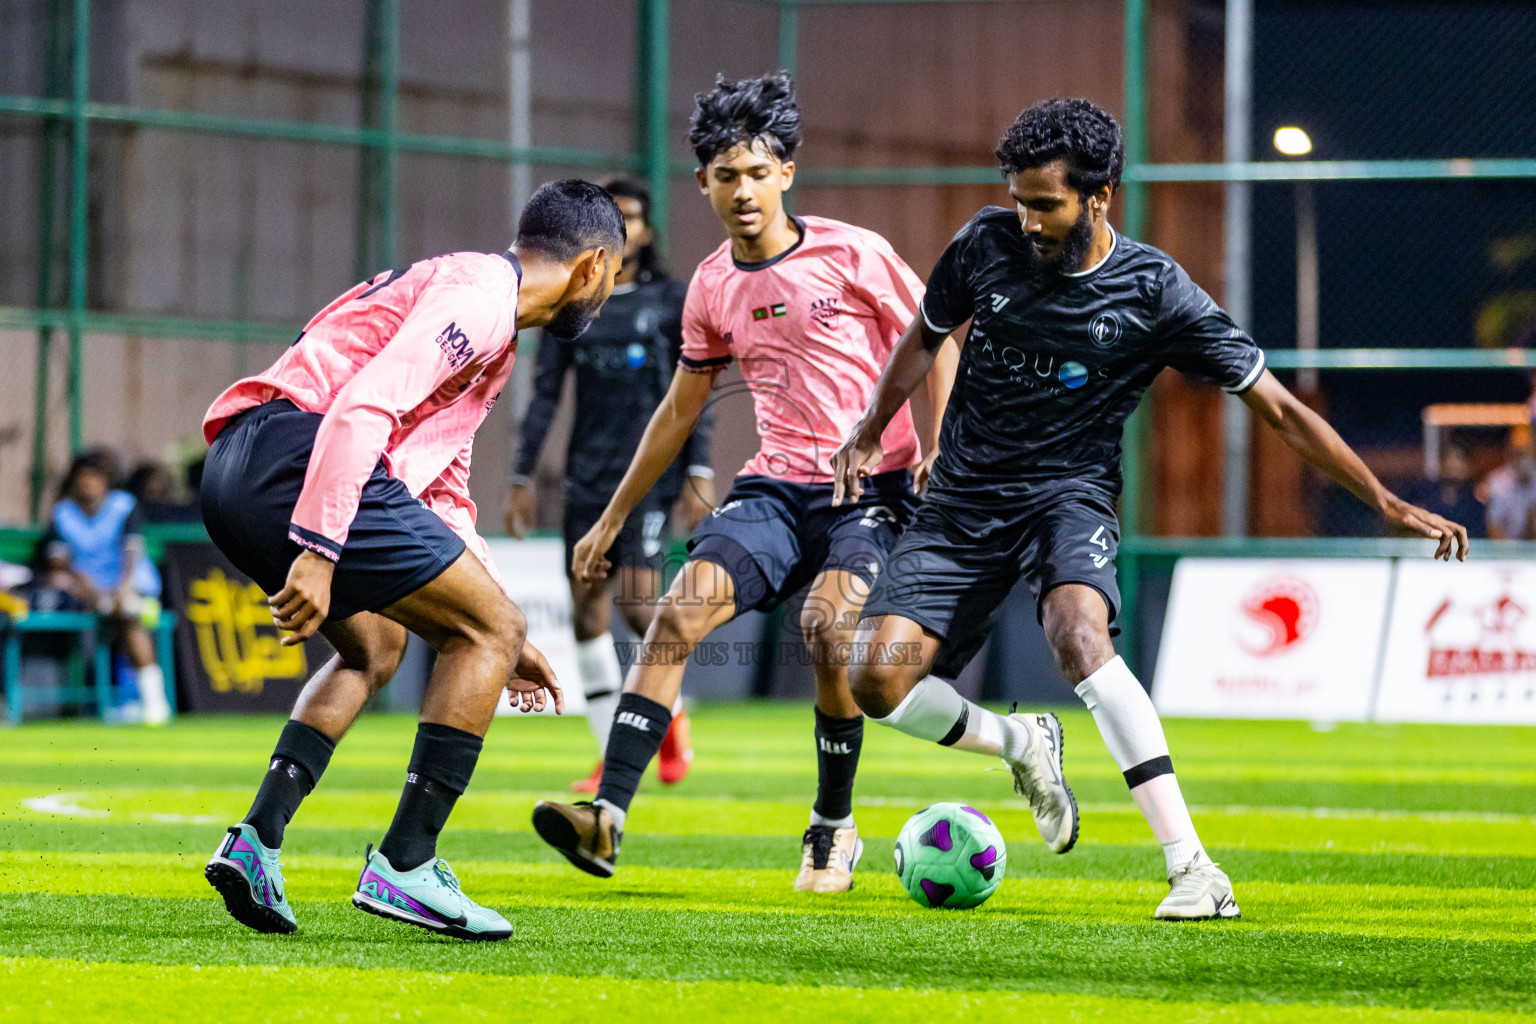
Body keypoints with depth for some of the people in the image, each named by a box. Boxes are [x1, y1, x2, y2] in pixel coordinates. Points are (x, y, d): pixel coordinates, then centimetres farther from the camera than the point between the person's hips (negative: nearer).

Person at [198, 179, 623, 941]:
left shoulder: (491, 337, 29)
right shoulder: (480, 296, -4)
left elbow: (445, 499, 35)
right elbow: (363, 407, -18)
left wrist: (503, 636, 35)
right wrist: (319, 552, -24)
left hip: (235, 477, 10)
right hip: (295, 454, -10)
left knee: (376, 647, 28)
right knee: (488, 629, -2)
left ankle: (256, 842, 13)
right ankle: (403, 867, -4)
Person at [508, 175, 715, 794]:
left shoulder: (672, 301, 2)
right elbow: (544, 394, 9)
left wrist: (699, 474, -6)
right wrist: (522, 478, 4)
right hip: (588, 475, 3)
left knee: (636, 597, -17)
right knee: (587, 609, -2)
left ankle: (670, 710, 12)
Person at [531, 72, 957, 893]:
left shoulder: (852, 255, -4)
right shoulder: (713, 287, 10)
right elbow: (679, 410, 22)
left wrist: (933, 451, -12)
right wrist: (612, 519, 24)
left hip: (872, 487, -4)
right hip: (776, 486, 4)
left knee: (829, 627, -27)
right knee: (681, 609, -19)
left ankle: (834, 828, -5)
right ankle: (608, 817, -26)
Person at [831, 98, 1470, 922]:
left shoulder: (1155, 293, -12)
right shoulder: (986, 245, -4)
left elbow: (1278, 408, -9)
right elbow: (925, 337, 18)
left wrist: (1387, 503, -14)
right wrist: (868, 436, 6)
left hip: (1068, 493, -3)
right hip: (962, 501, 4)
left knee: (1077, 635, -35)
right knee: (878, 678, -14)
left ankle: (1193, 870, -36)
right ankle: (1023, 745, 18)